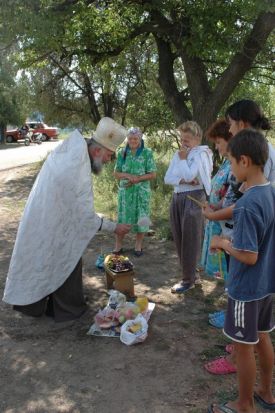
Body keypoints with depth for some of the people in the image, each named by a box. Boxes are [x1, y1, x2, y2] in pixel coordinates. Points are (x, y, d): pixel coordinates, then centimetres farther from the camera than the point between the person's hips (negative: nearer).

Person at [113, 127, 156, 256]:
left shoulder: (147, 153, -3)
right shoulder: (122, 153, 5)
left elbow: (152, 174, -4)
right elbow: (116, 173, 5)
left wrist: (137, 179, -17)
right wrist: (128, 175, -14)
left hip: (141, 191, -2)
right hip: (125, 190, 2)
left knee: (140, 218, 4)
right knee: (122, 217, 4)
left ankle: (138, 246, 21)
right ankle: (118, 246, 16)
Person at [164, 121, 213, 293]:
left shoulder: (201, 154, -7)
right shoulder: (178, 154, 13)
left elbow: (189, 175, -21)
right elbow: (167, 178, 5)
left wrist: (183, 159, -7)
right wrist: (184, 181, -12)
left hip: (193, 199, -7)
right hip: (177, 198, 8)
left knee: (190, 241, -1)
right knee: (180, 239, 12)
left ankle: (189, 280, 9)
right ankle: (189, 273, 27)